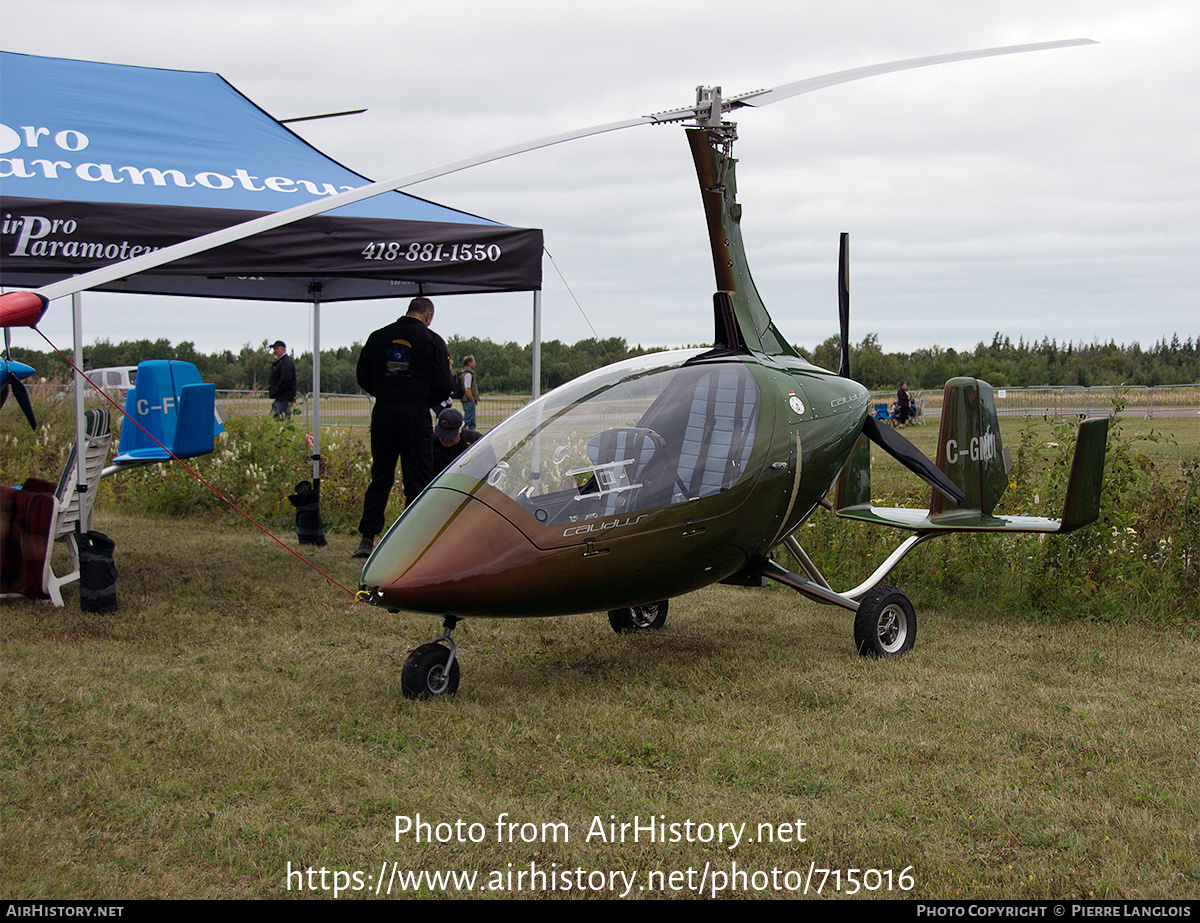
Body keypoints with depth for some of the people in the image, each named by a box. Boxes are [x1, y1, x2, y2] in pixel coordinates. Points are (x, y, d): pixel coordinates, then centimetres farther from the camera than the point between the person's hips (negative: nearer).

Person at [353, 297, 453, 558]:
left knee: (380, 477, 11)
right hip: (416, 414, -3)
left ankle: (367, 538, 8)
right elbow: (443, 386, -5)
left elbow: (362, 376, 11)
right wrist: (432, 401, 14)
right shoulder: (432, 340, -2)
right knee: (417, 479, 2)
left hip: (383, 412, 3)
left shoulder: (378, 336, 8)